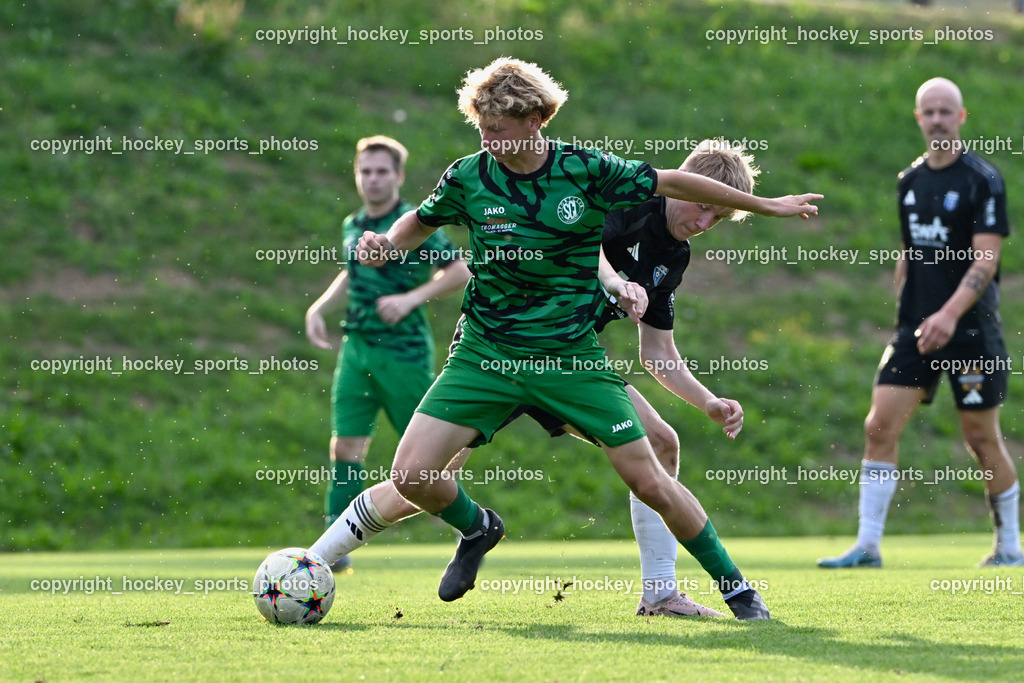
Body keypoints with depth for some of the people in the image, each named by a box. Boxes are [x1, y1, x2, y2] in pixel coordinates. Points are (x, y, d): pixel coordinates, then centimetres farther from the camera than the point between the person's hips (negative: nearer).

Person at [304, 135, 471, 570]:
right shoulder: (352, 226, 10)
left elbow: (459, 273, -9)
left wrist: (411, 298, -18)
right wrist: (319, 307, 16)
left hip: (405, 351, -6)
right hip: (357, 346, 6)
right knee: (345, 445, -1)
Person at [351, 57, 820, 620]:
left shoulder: (587, 170, -10)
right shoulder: (469, 178, -7)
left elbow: (673, 183, 4)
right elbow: (421, 221, 14)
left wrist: (767, 206, 12)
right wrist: (387, 244, -8)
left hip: (572, 356, -1)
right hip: (486, 354, 1)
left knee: (649, 480, -4)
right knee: (411, 475, -12)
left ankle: (734, 587, 15)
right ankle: (477, 530, 22)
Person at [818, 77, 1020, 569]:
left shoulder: (983, 180, -8)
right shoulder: (909, 181, 12)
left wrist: (949, 314, -26)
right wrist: (904, 313, 16)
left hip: (970, 329, -5)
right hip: (916, 326, 6)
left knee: (981, 438, 1)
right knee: (879, 427, -5)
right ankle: (867, 546, -3)